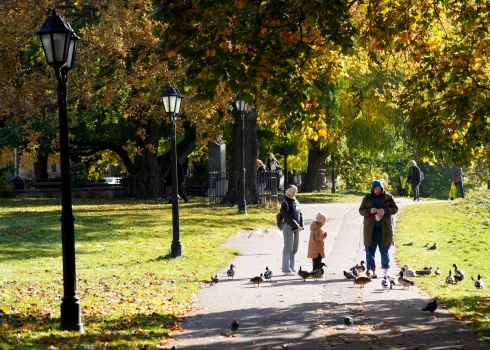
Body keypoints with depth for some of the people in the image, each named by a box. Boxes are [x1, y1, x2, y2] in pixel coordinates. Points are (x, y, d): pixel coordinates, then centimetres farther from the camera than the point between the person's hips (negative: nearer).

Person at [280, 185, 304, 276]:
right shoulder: (285, 203, -10)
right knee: (288, 248, -5)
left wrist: (301, 226, 1)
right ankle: (286, 269, -1)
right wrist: (296, 226, -16)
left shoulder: (296, 202, 14)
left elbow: (300, 214, 15)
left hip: (296, 228, 8)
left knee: (294, 248, 10)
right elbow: (287, 217, -16)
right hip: (288, 227, -8)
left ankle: (291, 268, 18)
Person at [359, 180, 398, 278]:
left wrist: (385, 211, -16)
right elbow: (361, 210, 6)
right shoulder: (367, 198, 6)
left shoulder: (388, 197, 4)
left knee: (385, 249, 3)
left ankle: (386, 270, 11)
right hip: (370, 228, 1)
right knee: (370, 250, -1)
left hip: (385, 227, 0)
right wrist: (370, 211, -14)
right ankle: (371, 270, 3)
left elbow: (395, 208, 3)